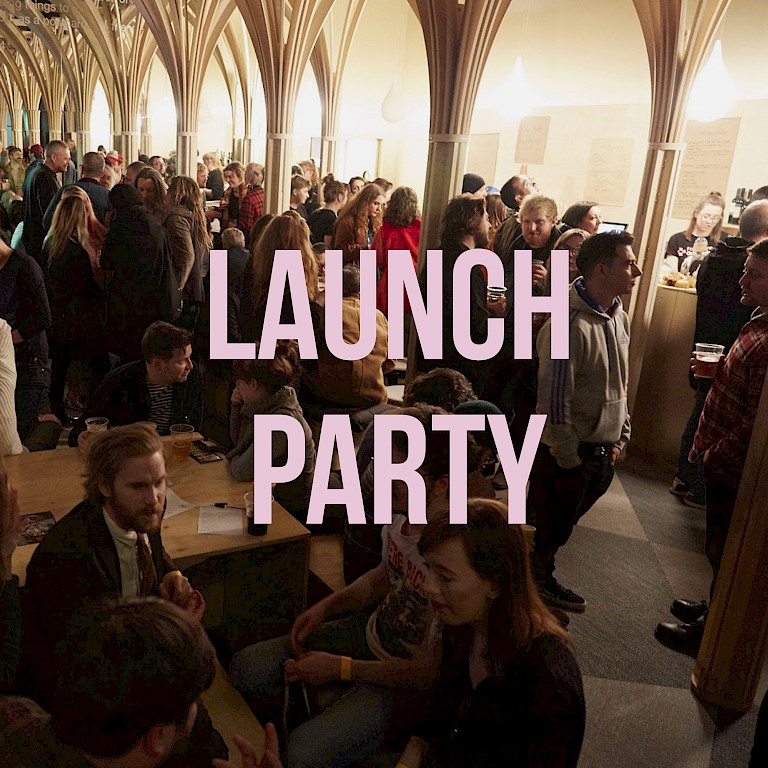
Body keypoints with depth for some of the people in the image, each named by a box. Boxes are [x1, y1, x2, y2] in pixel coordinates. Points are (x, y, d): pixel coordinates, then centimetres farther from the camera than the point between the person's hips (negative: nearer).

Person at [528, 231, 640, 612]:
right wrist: (570, 462, -17)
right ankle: (538, 578, 37)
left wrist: (620, 437, 11)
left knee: (561, 523, 23)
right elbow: (553, 401, -23)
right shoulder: (569, 326, -25)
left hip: (603, 451, 8)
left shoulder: (619, 317, 3)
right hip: (566, 452, -8)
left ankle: (540, 576, 43)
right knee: (549, 526, 13)